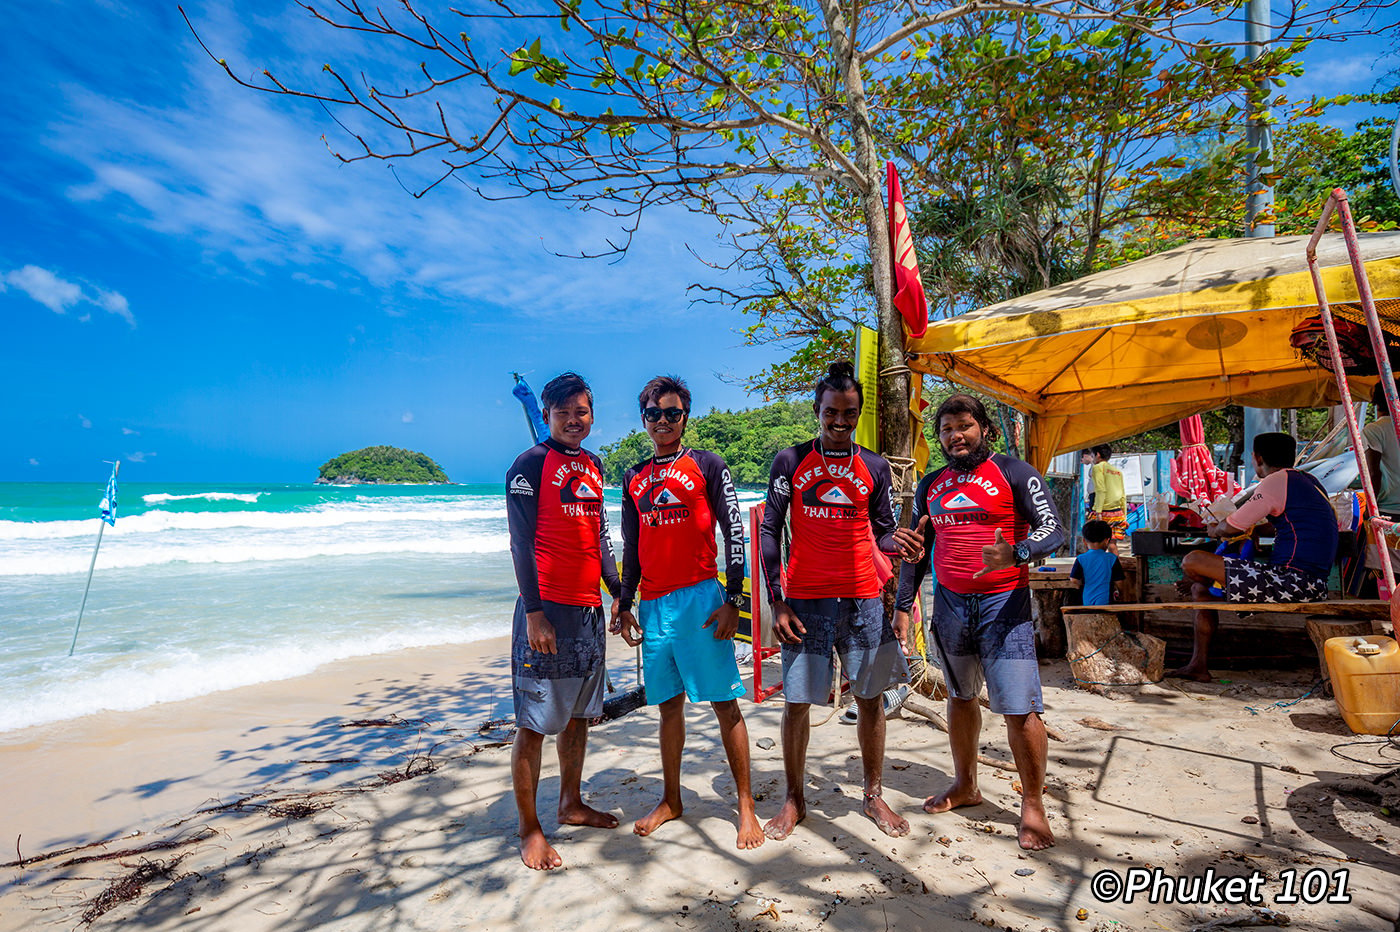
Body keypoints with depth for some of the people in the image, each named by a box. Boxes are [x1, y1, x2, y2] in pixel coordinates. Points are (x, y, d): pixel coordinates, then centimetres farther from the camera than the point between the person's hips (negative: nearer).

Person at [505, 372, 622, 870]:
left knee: (580, 713, 17)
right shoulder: (530, 464, -7)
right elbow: (521, 542, -12)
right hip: (547, 608, -7)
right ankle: (529, 829, 18)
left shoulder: (592, 465, 13)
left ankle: (571, 804, 35)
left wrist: (619, 592, 16)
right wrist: (533, 613, -17)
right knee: (534, 724, 2)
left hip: (589, 608, 7)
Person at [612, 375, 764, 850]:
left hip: (699, 597, -4)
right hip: (653, 605, 5)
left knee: (724, 701, 1)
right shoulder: (634, 478, 14)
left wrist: (732, 600, -11)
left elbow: (734, 532, -5)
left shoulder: (707, 465, 0)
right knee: (668, 704, 14)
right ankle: (670, 800, 28)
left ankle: (746, 805, 13)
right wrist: (624, 605, 14)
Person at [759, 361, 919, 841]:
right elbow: (770, 530, 0)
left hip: (863, 598, 2)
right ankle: (794, 799, 23)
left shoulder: (875, 467, 9)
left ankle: (874, 796, 29)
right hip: (805, 599, -2)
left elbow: (883, 531, 11)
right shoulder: (790, 461, 2)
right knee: (797, 700, 3)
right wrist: (776, 600, -6)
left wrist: (898, 545, -14)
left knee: (870, 696, 10)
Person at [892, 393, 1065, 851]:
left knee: (1020, 708, -6)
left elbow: (1052, 530, -11)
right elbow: (916, 551, 14)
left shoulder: (1014, 473, -3)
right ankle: (965, 785, 33)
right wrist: (903, 605, 9)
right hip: (950, 603, 5)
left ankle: (1032, 805, 13)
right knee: (960, 697, 16)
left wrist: (1015, 554, -32)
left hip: (1003, 602, -5)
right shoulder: (931, 485, 11)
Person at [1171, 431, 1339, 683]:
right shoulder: (1308, 480, 18)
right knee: (1201, 587, 15)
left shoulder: (1276, 481, -11)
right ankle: (1198, 665, 13)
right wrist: (1255, 527, 35)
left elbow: (1231, 528, -11)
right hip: (1315, 584, 10)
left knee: (1192, 562, -11)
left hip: (1292, 581, -10)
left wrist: (1214, 529, 13)